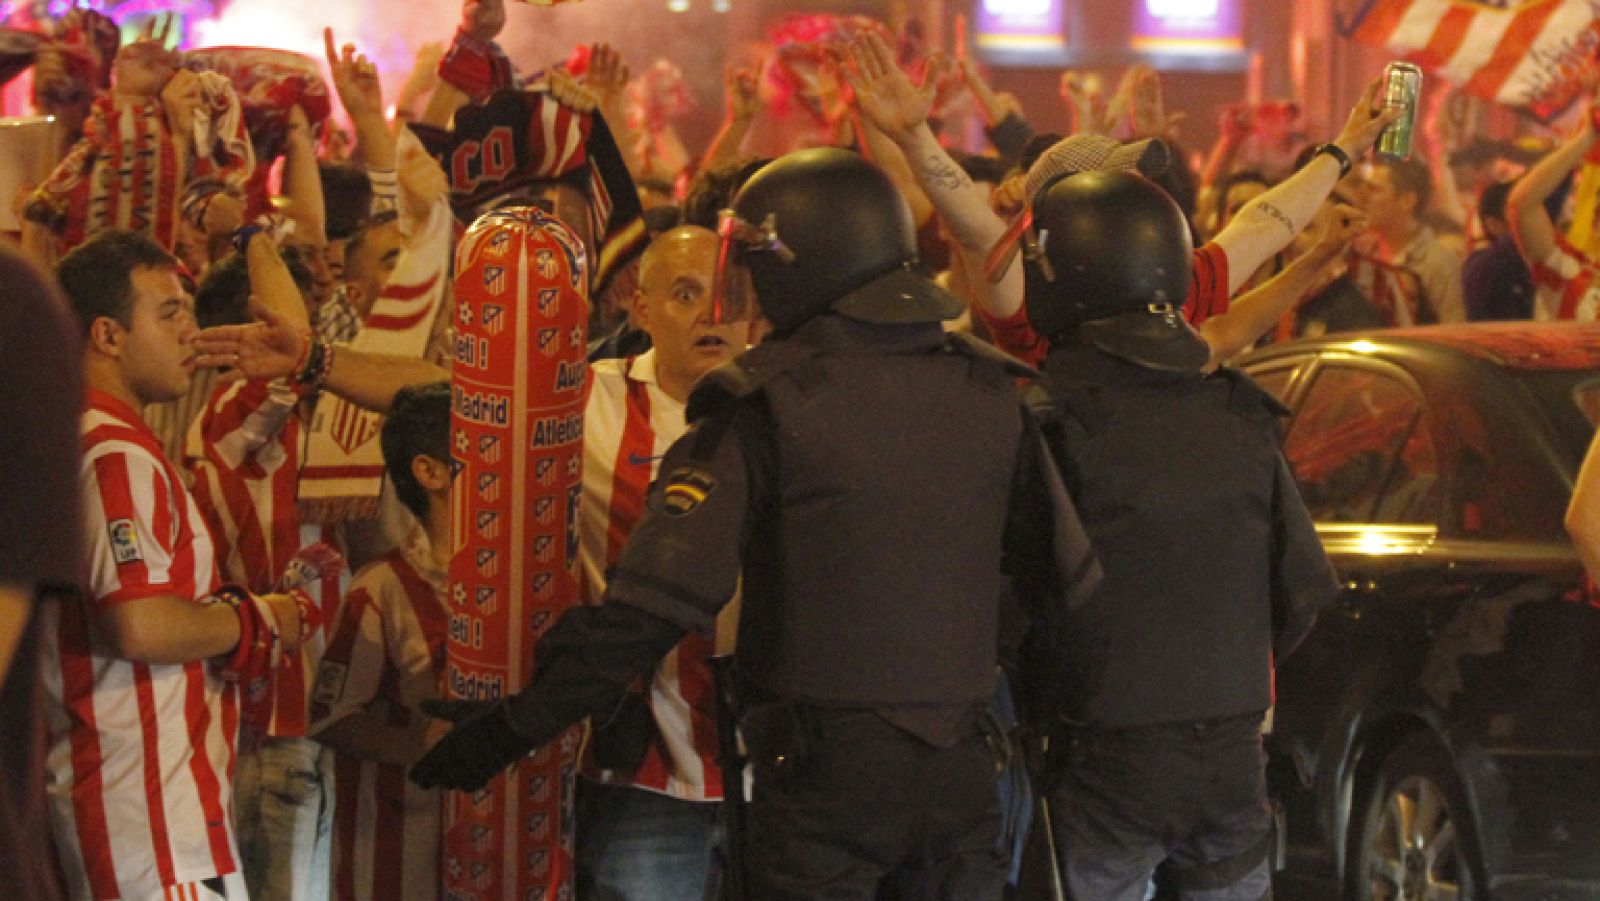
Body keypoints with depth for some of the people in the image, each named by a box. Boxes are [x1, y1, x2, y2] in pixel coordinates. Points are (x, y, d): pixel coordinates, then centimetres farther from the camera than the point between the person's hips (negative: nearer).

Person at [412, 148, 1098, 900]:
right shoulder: (987, 392, 4)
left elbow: (658, 600, -15)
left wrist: (511, 727, -12)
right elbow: (1066, 579, 9)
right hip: (961, 766, 4)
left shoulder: (767, 404, -10)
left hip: (825, 765, -4)